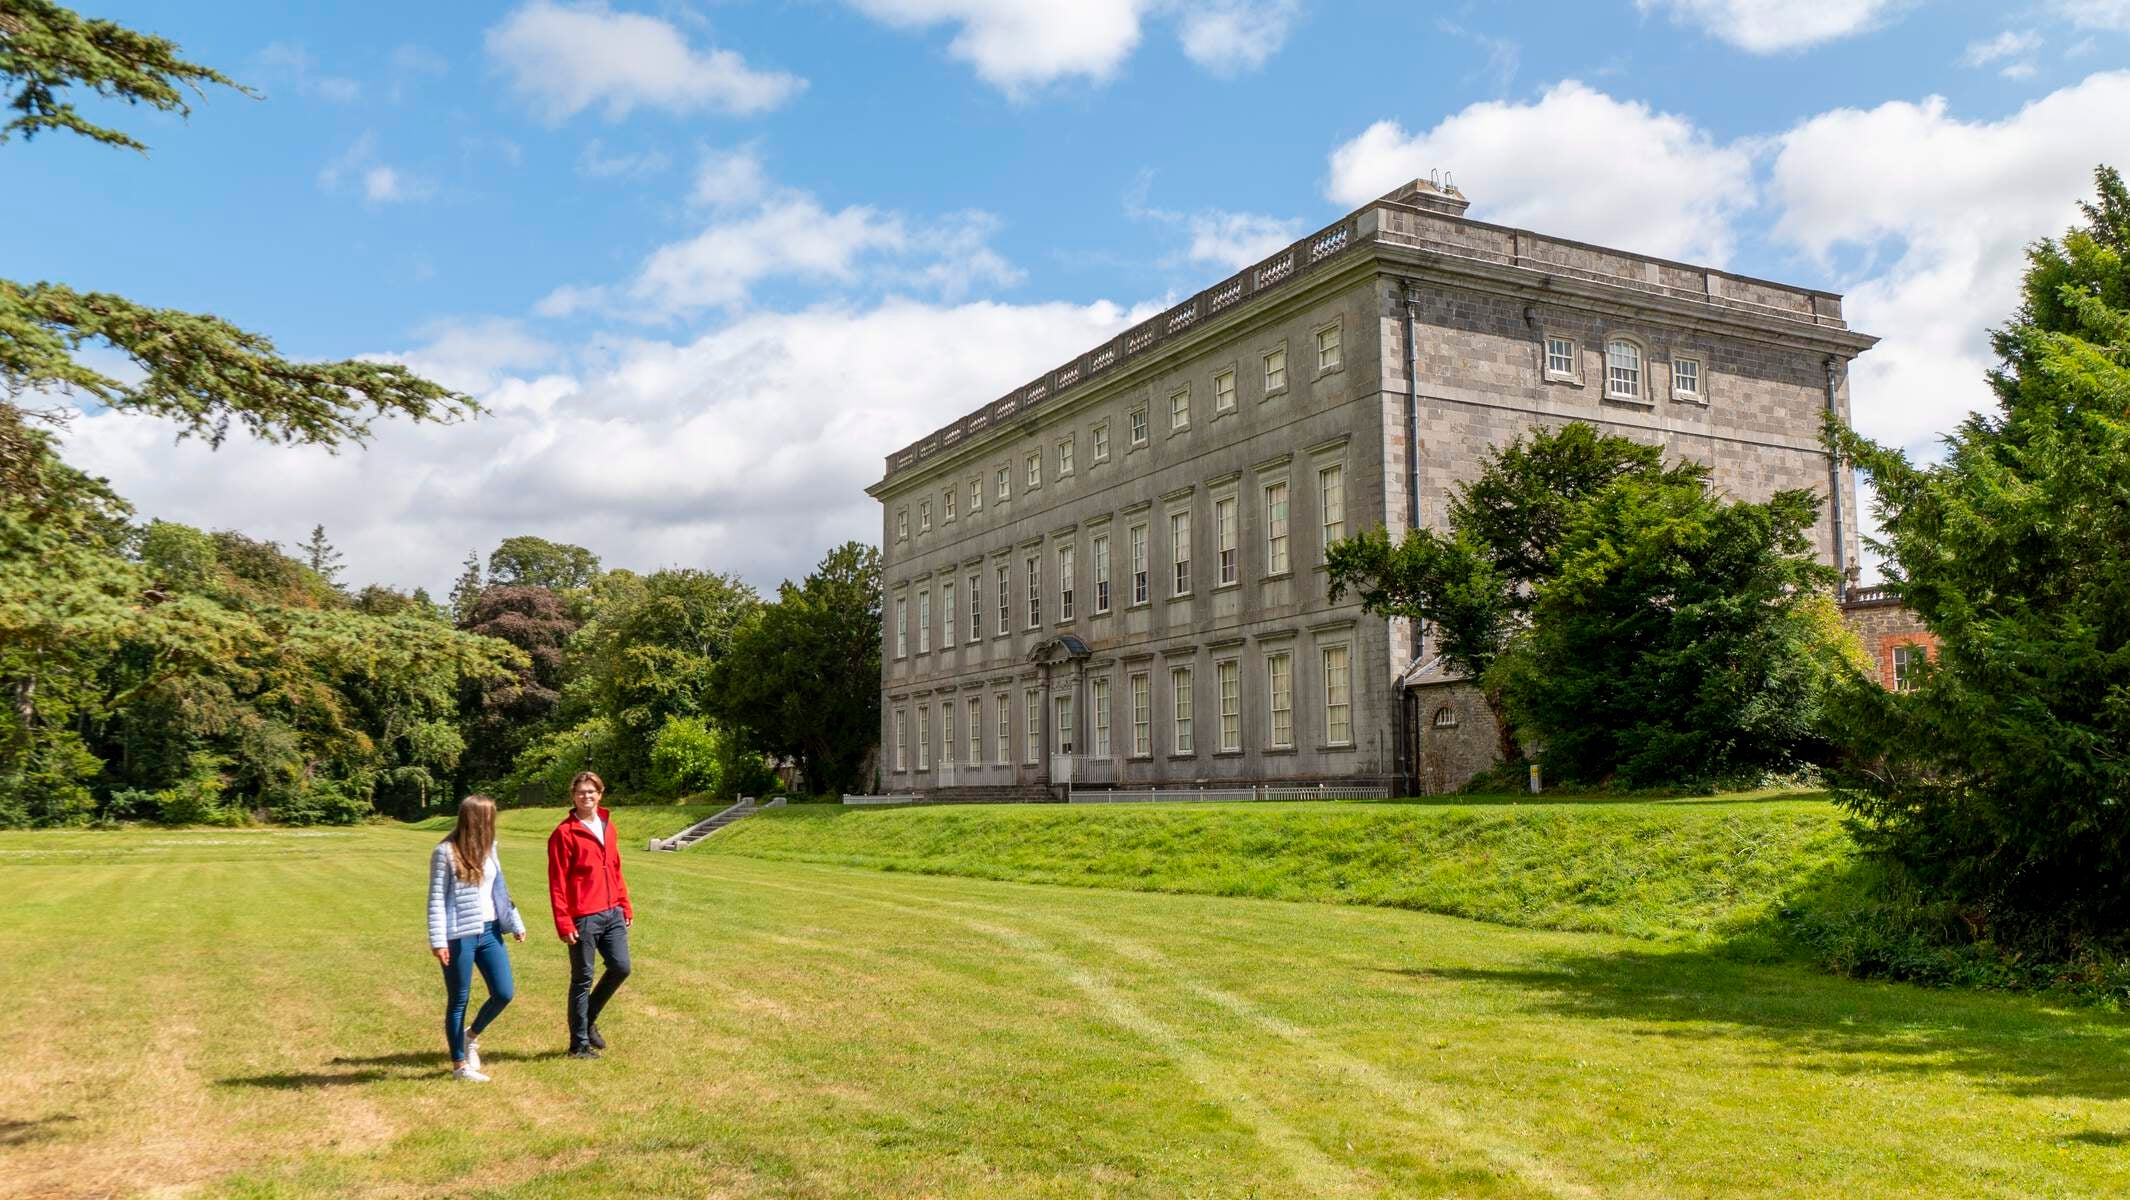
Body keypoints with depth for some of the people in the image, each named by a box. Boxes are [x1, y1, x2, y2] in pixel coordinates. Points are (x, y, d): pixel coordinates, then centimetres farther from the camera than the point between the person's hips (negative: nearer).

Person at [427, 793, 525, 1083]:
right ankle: (459, 1064, 19)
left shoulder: (487, 848, 10)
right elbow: (436, 899, -9)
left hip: (489, 931, 6)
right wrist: (438, 941, -13)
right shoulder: (446, 852, -10)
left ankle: (471, 1036, 30)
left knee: (504, 993, 3)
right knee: (459, 1000, 6)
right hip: (460, 936, -6)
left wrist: (515, 923, 18)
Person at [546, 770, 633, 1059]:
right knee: (582, 979, 3)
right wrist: (564, 923, -14)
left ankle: (588, 1020, 27)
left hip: (612, 914, 6)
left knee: (621, 968, 4)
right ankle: (579, 1043, 16)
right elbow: (557, 882, -11)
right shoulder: (564, 833, -9)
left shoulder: (608, 826, 11)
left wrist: (625, 905, 14)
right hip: (583, 918, -6)